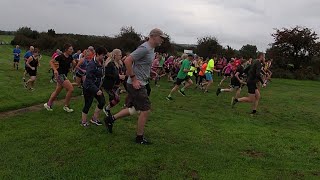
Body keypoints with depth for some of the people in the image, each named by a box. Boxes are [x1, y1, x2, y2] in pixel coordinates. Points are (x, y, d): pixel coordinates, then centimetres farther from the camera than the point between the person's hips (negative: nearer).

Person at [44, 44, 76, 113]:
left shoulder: (70, 57, 5)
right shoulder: (61, 57, -15)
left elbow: (74, 64, 6)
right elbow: (51, 62, -8)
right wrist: (55, 70, -20)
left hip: (64, 75, 8)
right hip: (60, 74, -8)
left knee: (57, 91, 16)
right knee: (70, 89, -13)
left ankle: (48, 104, 31)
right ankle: (66, 106, 1)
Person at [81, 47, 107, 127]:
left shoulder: (101, 63, 2)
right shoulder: (92, 64, -23)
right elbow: (89, 79, -25)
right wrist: (96, 90, -29)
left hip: (97, 87, 8)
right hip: (89, 88, -8)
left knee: (102, 102, 10)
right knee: (87, 105, 3)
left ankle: (94, 119, 26)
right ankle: (83, 122, 23)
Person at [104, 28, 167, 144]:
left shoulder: (151, 49, 13)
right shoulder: (145, 48, -18)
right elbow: (127, 61, -24)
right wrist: (134, 79, -22)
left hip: (140, 84, 10)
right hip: (137, 85, -10)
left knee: (135, 109, 17)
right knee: (145, 110, -2)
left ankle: (111, 119, 28)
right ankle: (139, 137, 13)